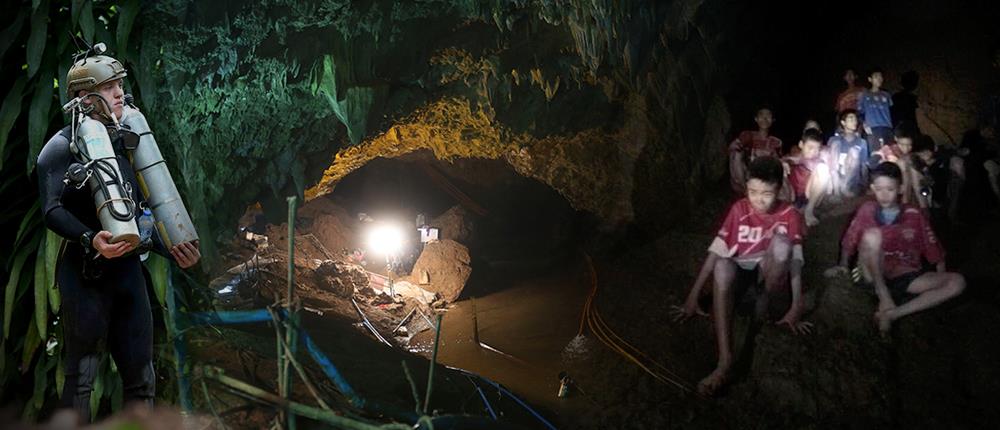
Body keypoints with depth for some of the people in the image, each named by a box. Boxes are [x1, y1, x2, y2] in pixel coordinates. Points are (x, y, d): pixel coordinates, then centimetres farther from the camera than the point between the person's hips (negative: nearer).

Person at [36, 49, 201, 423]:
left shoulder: (124, 143, 16)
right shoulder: (64, 146, -5)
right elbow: (52, 209, -17)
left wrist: (173, 249, 7)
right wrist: (90, 240, -33)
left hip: (128, 268, 7)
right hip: (85, 273, -6)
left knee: (141, 377, 9)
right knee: (82, 375, -1)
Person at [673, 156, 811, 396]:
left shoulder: (789, 215, -9)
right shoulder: (739, 209, -5)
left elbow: (795, 260, -17)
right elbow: (716, 251, -10)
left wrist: (796, 307, -27)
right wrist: (693, 297, -14)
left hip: (770, 272, -1)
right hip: (741, 272, 1)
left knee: (781, 242, -33)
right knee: (722, 266, -38)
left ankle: (764, 302, -11)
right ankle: (725, 361, -51)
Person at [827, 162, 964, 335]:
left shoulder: (914, 215, 4)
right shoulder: (867, 210, 3)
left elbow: (934, 251, 7)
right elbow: (849, 241, 12)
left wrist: (940, 283, -2)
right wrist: (843, 265, -1)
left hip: (907, 278, 2)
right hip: (874, 277, -2)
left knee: (957, 282, -23)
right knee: (872, 234, -29)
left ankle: (892, 313, -29)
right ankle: (883, 297, -20)